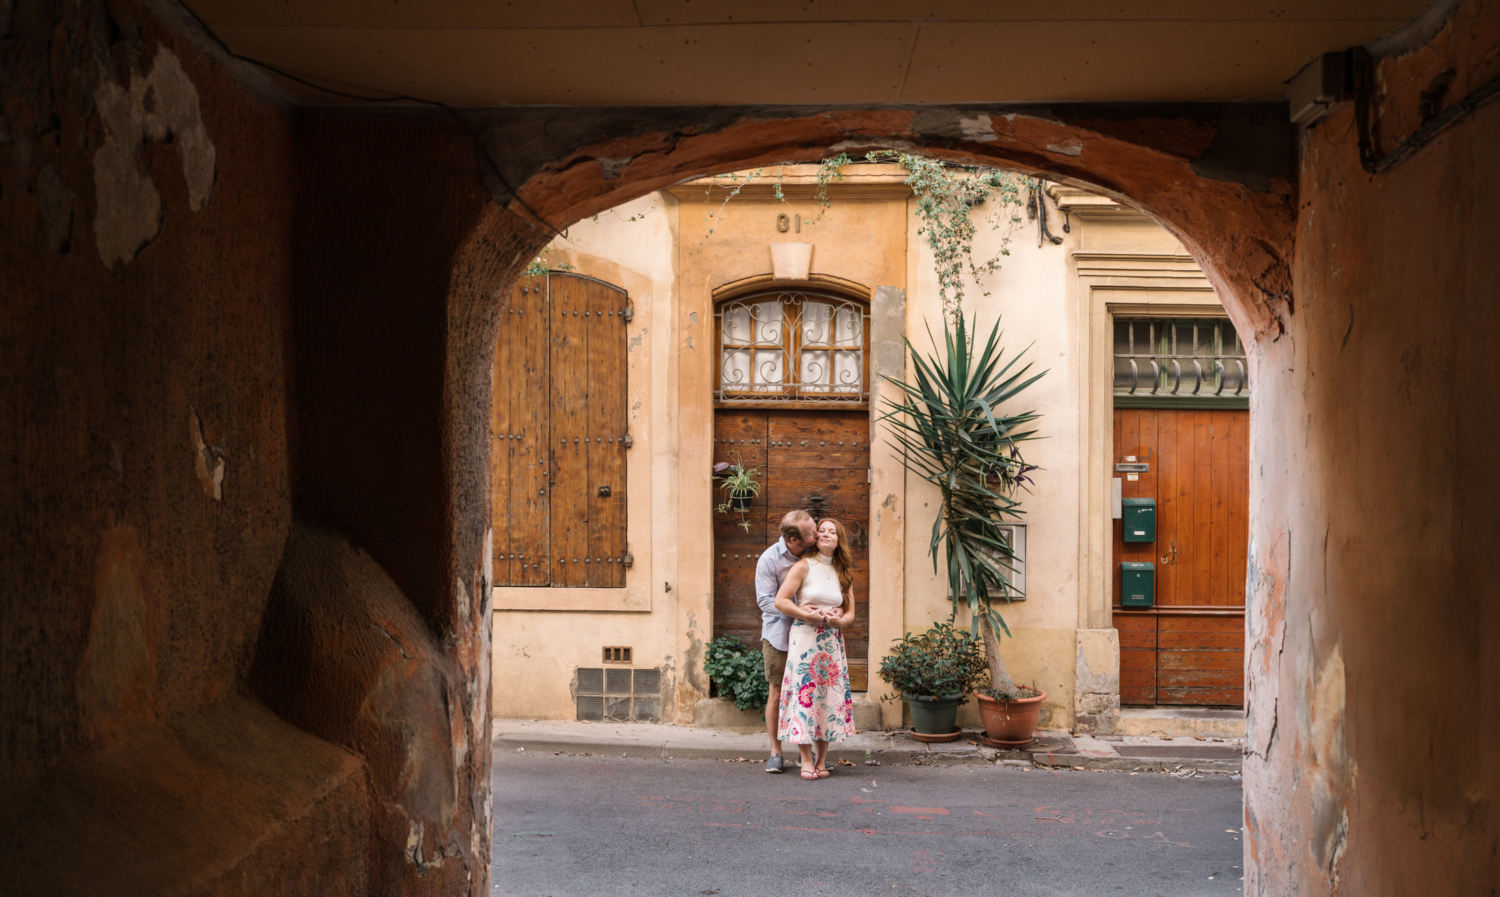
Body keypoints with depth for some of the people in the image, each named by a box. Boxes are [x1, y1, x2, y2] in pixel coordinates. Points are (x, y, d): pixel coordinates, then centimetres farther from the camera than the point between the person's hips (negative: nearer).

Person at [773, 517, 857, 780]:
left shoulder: (844, 573, 14)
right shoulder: (804, 567, 0)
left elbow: (850, 613, 14)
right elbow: (780, 601, -6)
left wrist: (838, 620, -8)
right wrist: (809, 615, -13)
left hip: (833, 642, 4)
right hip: (805, 638, -4)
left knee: (829, 696, 0)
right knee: (805, 693, -8)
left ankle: (821, 759, 6)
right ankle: (807, 761, -4)